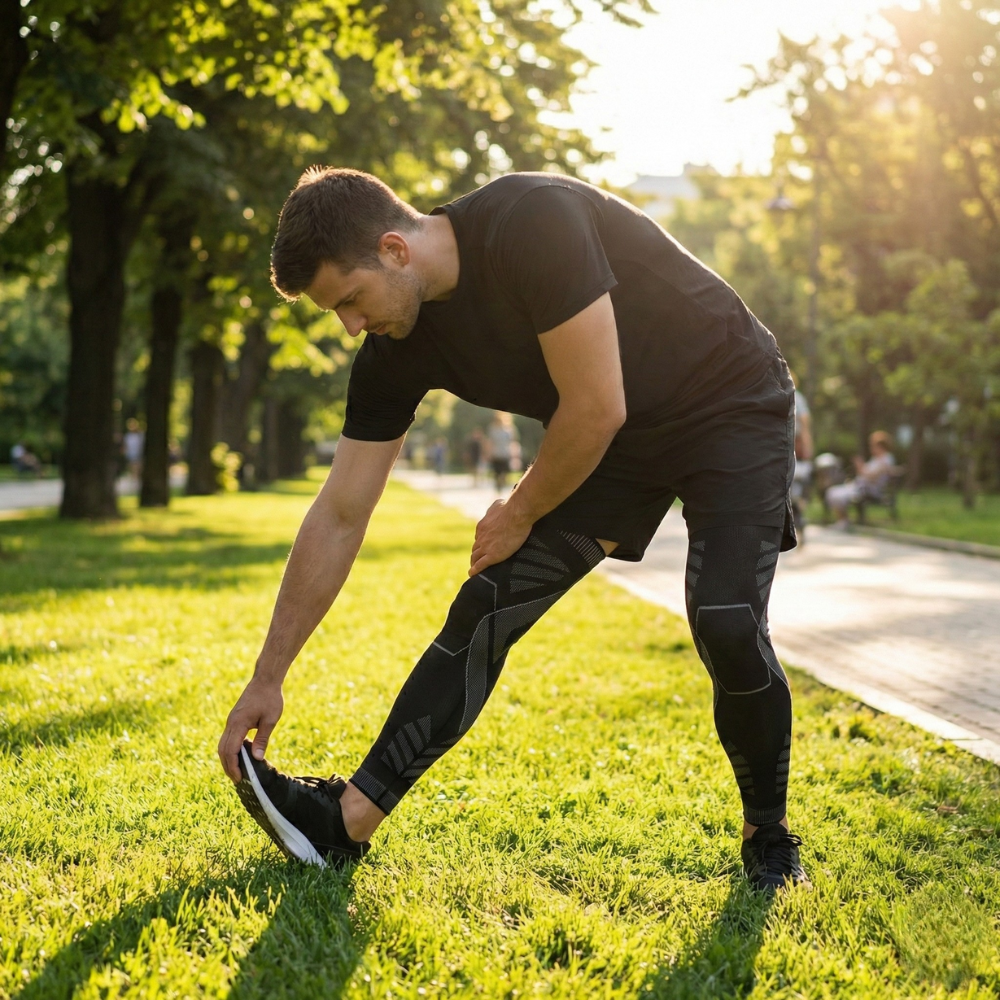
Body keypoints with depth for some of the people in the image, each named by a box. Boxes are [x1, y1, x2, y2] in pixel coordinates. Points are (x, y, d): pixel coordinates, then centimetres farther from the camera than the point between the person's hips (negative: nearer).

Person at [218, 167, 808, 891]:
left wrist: (520, 515, -12)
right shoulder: (400, 350, -10)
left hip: (731, 406, -6)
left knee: (726, 621, -23)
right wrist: (268, 679, -6)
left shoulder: (531, 225, -32)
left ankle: (769, 837, 2)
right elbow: (339, 518, -6)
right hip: (614, 444, 6)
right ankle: (350, 818, -5)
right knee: (491, 601, -6)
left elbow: (597, 409, -30)